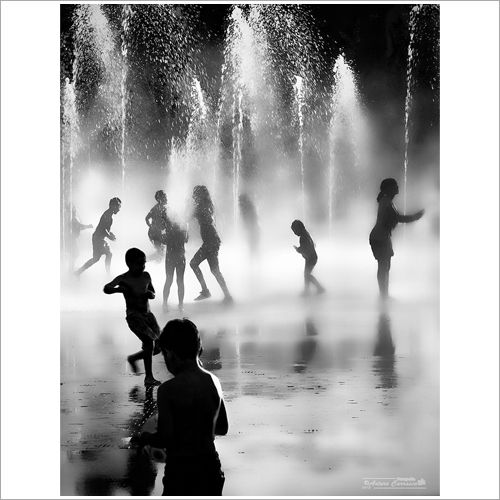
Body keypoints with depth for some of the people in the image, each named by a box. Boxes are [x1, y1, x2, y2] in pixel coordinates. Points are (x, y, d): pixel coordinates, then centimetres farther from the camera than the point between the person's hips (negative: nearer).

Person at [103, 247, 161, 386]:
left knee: (158, 347, 4)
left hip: (148, 314, 6)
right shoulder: (123, 279, -9)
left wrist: (150, 294, -6)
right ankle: (149, 377, -11)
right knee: (149, 341, -21)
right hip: (134, 316, -6)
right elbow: (106, 289, -20)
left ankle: (133, 358, 29)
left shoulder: (146, 276, 6)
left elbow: (153, 294, 18)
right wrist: (118, 289, -39)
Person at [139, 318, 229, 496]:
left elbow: (165, 439, -17)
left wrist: (146, 438, 2)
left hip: (181, 471, -6)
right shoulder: (214, 382, 2)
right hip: (211, 466, 6)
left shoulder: (168, 390, -16)